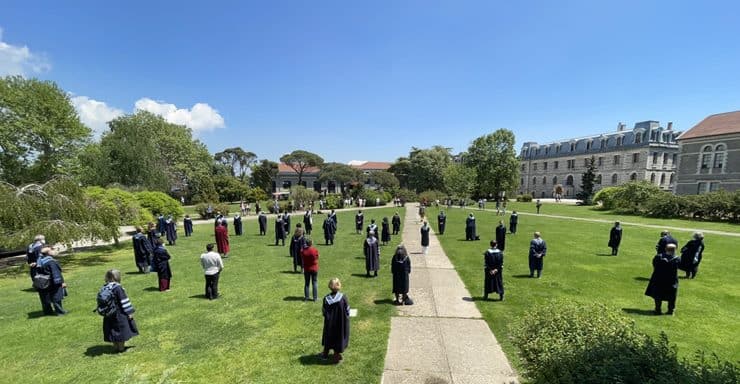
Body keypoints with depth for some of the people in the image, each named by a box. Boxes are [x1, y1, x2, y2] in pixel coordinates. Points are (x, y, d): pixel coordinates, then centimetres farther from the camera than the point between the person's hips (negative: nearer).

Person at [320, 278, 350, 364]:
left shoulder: (326, 298, -17)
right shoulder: (343, 297, -22)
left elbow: (323, 312, -6)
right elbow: (347, 311, -12)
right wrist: (345, 316, 9)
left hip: (329, 323, 2)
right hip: (341, 323, -2)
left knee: (328, 337, 23)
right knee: (339, 337, 17)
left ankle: (325, 354, 40)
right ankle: (337, 356, 28)